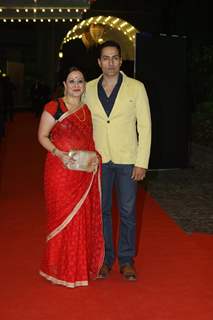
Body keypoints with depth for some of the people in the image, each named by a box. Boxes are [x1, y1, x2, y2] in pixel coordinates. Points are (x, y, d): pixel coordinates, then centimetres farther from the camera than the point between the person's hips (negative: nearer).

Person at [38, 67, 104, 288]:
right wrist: (59, 154, -19)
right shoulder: (54, 107, -4)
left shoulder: (87, 110, 13)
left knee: (84, 217, 8)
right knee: (63, 216, -1)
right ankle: (62, 269, 12)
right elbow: (42, 136, -5)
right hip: (60, 170, -5)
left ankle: (82, 265, 21)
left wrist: (95, 156, 2)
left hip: (86, 171, 5)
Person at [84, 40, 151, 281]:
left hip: (127, 160, -2)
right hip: (98, 160, 2)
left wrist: (142, 162, -8)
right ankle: (105, 259, 23)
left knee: (127, 212, 6)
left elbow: (145, 126, -3)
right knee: (101, 210, 9)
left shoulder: (136, 87, -2)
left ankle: (126, 260, 20)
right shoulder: (88, 89, 4)